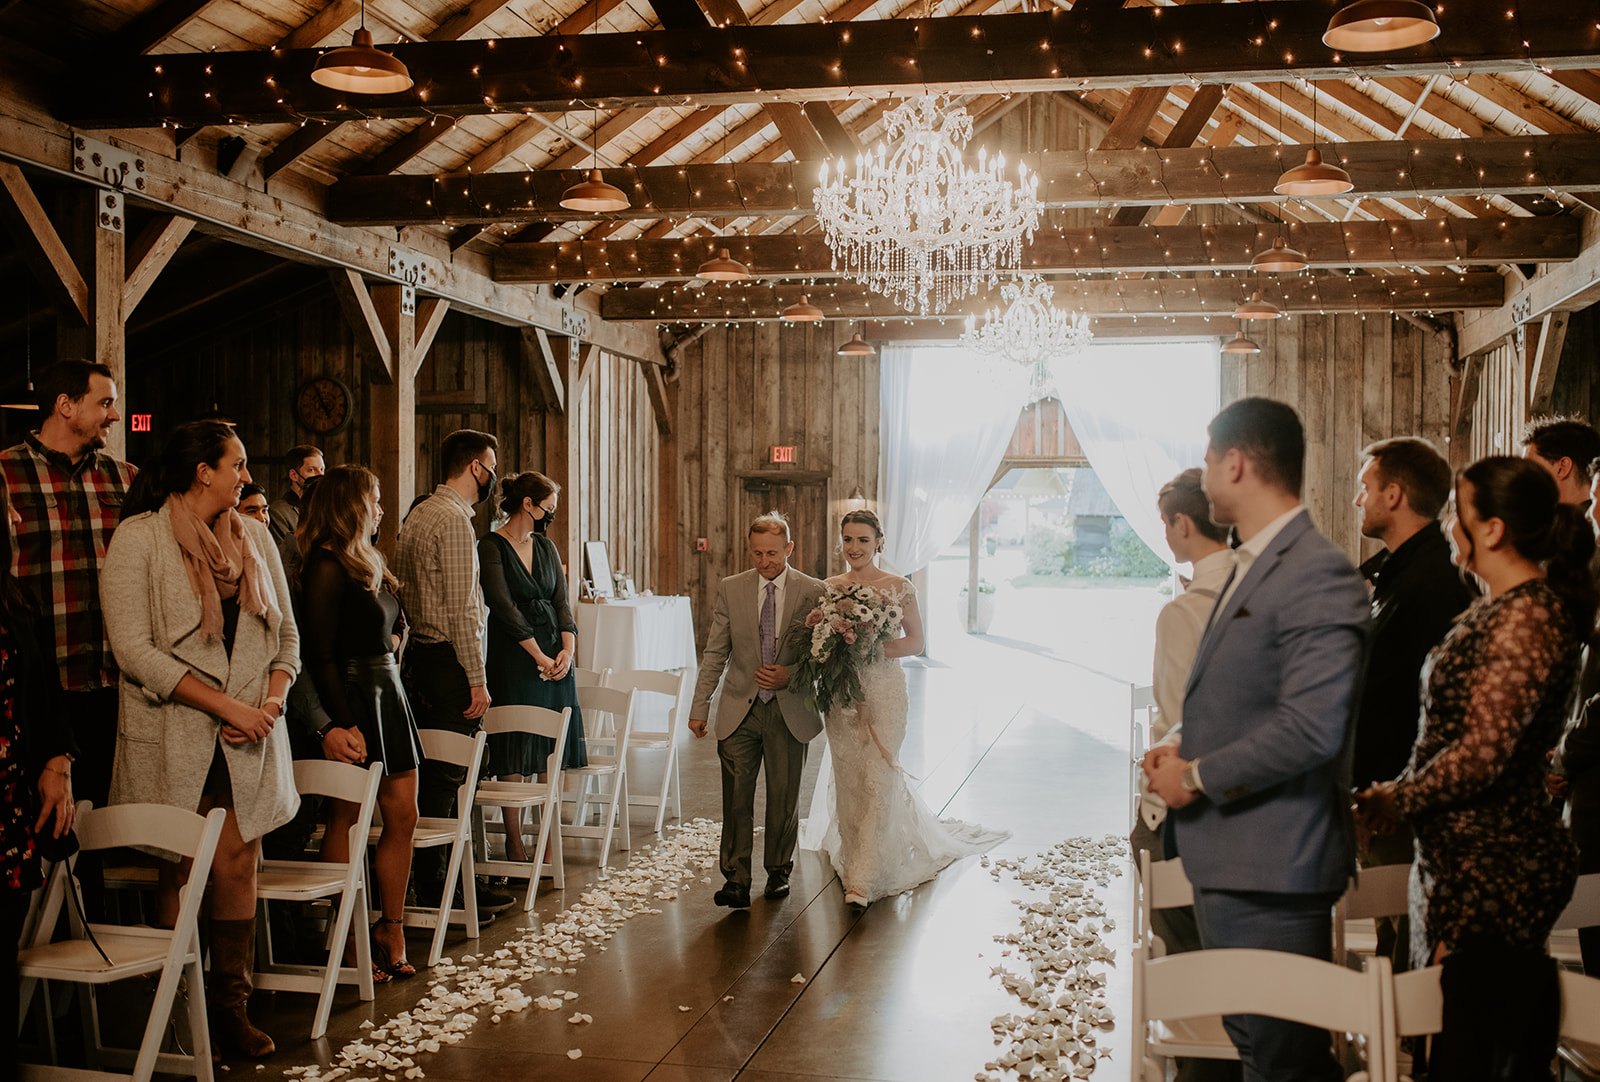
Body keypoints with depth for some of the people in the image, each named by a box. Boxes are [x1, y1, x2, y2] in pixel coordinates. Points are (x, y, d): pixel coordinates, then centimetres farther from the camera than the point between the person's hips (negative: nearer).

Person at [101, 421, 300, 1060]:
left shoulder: (254, 538, 12)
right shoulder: (138, 539, -6)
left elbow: (285, 635, 15)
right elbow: (134, 650, -13)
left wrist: (271, 701, -3)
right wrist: (225, 705, -15)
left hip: (247, 741, 4)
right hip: (173, 738, -4)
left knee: (237, 865, 2)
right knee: (178, 872, 3)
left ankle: (231, 1007, 11)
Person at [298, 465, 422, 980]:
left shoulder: (369, 562, 16)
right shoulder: (328, 566, -13)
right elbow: (320, 654, -17)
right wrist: (340, 724, -19)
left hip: (386, 690, 9)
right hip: (353, 696, -9)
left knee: (403, 815, 7)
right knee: (347, 817, 0)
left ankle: (391, 930, 16)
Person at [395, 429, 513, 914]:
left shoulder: (418, 515, 17)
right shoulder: (454, 519, -14)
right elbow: (462, 609, -19)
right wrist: (477, 680, -17)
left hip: (419, 653, 10)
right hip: (450, 660, -10)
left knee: (429, 775, 13)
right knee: (445, 778, -5)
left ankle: (427, 877, 19)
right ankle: (433, 886, 0)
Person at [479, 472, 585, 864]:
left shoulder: (546, 546, 15)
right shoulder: (492, 547, -5)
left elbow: (561, 601, 10)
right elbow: (504, 606, -13)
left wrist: (568, 648, -6)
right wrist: (539, 656, -15)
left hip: (556, 658, 6)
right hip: (513, 657, -6)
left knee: (553, 750, 3)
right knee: (515, 751, -3)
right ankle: (514, 841, 6)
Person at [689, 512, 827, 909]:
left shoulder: (813, 592, -1)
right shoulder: (730, 589, 3)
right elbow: (715, 653, 6)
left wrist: (790, 676, -15)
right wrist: (700, 707, 3)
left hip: (790, 711, -1)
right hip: (739, 710, 1)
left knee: (784, 796, 8)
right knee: (736, 797, -4)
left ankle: (778, 871, 26)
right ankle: (736, 881, 2)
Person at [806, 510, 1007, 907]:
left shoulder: (898, 587, -2)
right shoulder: (830, 587, 6)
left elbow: (915, 641, 0)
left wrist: (874, 649, -16)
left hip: (884, 692, -3)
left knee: (877, 780, -8)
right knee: (847, 780, 8)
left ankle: (863, 878, -6)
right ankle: (853, 856, 25)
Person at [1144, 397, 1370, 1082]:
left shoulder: (1318, 575, -18)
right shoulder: (1252, 567, 16)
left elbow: (1311, 728, -25)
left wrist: (1196, 777, -16)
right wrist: (1185, 752, 6)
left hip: (1271, 868, -10)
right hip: (1227, 859, 10)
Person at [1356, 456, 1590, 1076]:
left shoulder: (1526, 615, -18)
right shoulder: (1503, 608, 14)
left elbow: (1483, 753, -22)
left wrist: (1397, 801, -9)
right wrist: (1405, 791, 13)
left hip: (1494, 870, -10)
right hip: (1465, 857, 10)